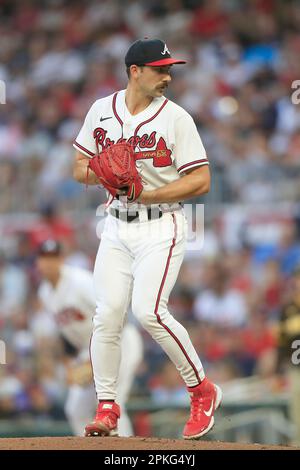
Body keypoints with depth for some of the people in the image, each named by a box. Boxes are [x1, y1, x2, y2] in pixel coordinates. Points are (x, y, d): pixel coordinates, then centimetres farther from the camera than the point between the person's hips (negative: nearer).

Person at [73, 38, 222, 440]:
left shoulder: (176, 118, -7)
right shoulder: (101, 111, 6)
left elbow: (200, 181, -9)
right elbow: (80, 167, 12)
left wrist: (146, 194, -18)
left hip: (161, 227, -4)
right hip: (116, 227, 4)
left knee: (149, 310, -19)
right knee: (107, 315, -4)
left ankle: (202, 390, -3)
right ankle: (107, 408, 7)